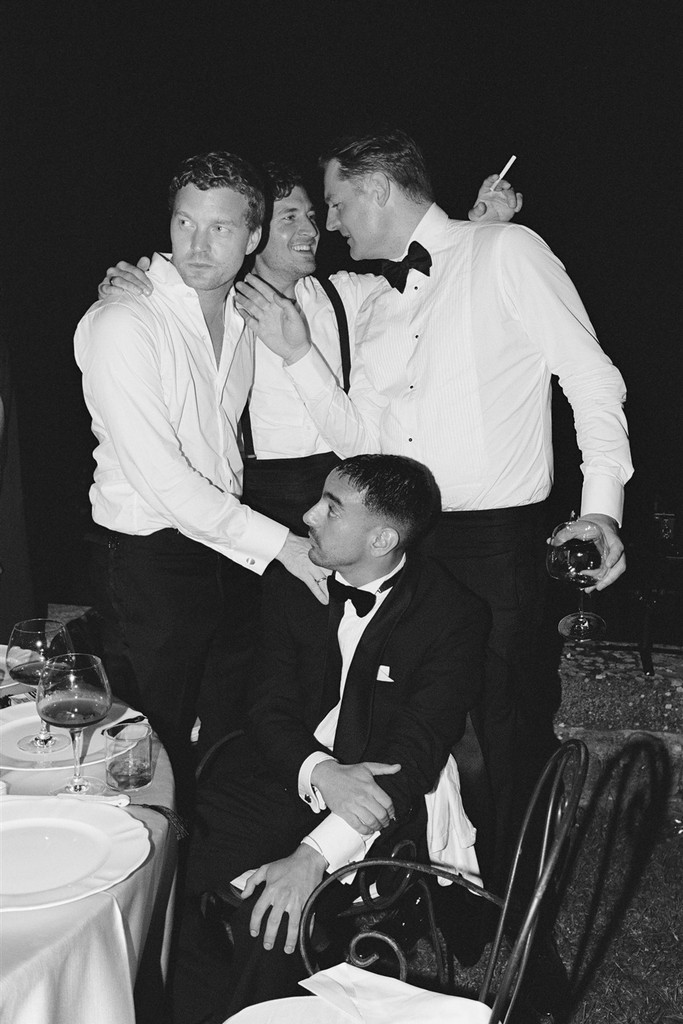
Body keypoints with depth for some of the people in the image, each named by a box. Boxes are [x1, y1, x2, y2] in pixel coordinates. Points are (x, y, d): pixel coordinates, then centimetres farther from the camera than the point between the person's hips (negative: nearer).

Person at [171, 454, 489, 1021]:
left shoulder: (455, 616, -11)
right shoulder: (294, 585, 3)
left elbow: (415, 751, -18)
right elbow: (272, 711, 0)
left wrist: (315, 854, -29)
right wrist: (320, 773, -24)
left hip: (374, 803, -4)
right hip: (288, 778, 4)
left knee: (272, 921, -27)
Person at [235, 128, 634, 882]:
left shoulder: (506, 252, -3)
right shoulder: (375, 310, 16)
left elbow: (591, 376, -7)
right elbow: (358, 440, 13)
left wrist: (601, 506, -16)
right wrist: (296, 353, 3)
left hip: (497, 541, -6)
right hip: (399, 542, 6)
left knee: (507, 736, 2)